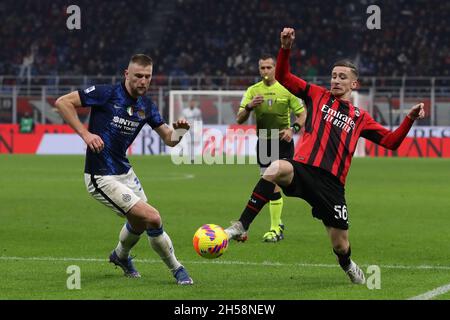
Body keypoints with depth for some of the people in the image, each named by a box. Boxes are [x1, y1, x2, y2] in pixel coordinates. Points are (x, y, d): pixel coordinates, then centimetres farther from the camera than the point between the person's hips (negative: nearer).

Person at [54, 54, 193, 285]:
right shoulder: (107, 94, -15)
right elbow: (62, 102, -13)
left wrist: (179, 130, -15)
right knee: (152, 218, -16)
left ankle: (121, 256, 53)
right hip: (101, 177, -8)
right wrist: (85, 134, -20)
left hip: (124, 172, 8)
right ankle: (177, 270, 1)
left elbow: (169, 139, 8)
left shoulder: (146, 106, 4)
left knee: (139, 222, 21)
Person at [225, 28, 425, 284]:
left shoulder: (359, 117, 18)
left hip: (332, 183, 2)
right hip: (302, 169, -2)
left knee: (341, 246, 3)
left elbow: (391, 141, 16)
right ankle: (242, 226, -35)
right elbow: (283, 77, 9)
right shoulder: (318, 96, 15)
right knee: (276, 168, -40)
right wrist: (286, 48, -7)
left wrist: (410, 118, 1)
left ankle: (348, 265, 43)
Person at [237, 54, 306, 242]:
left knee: (275, 184, -14)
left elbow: (302, 115, 2)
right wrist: (249, 106, -22)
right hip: (263, 142, 3)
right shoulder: (253, 91, 4)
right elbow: (239, 120, -2)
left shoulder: (286, 89, -2)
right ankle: (277, 224, 26)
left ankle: (275, 230, -12)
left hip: (283, 142, -3)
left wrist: (293, 129, -17)